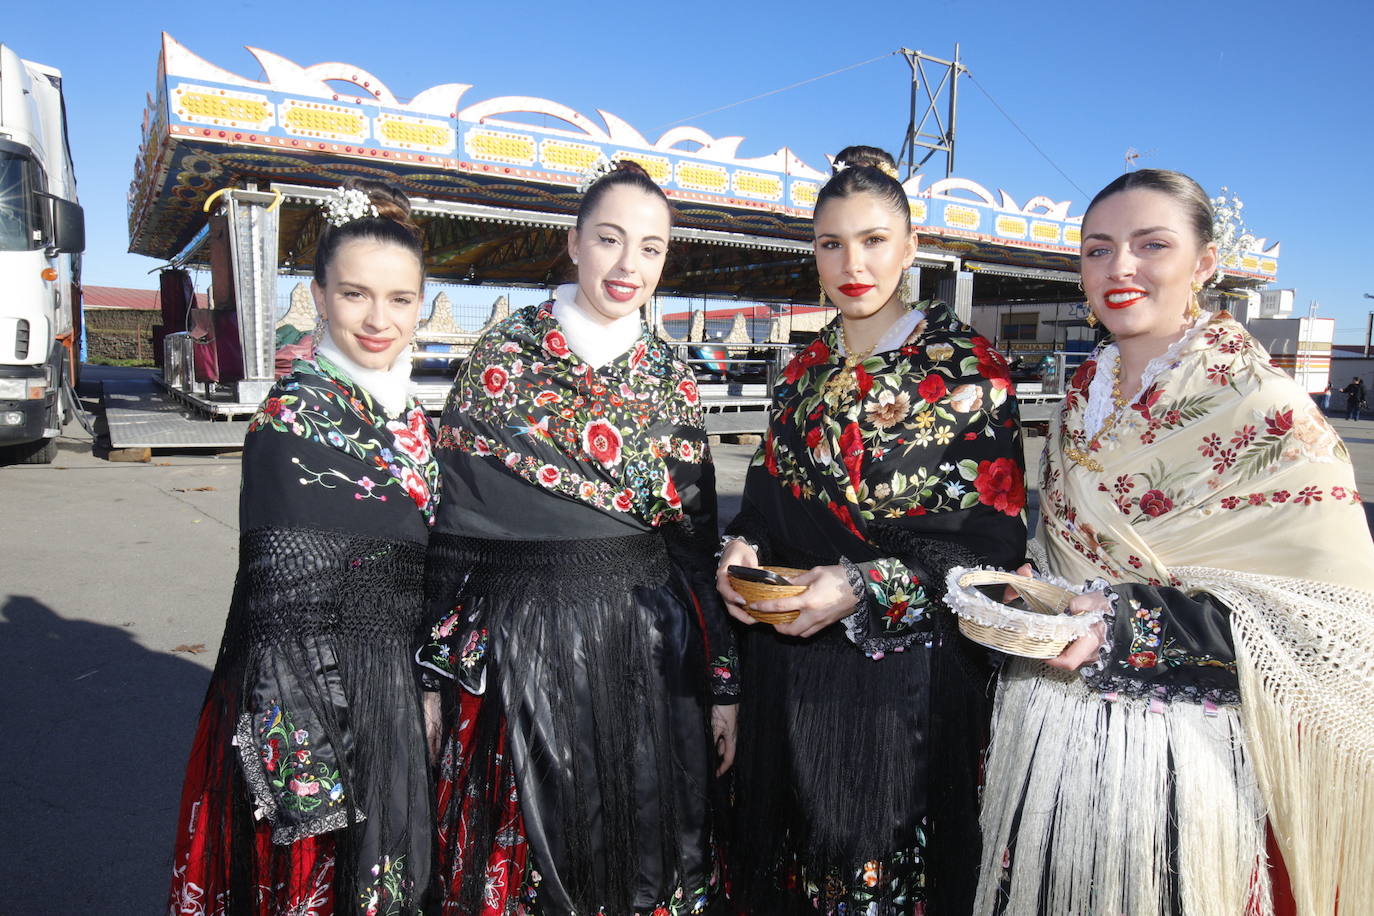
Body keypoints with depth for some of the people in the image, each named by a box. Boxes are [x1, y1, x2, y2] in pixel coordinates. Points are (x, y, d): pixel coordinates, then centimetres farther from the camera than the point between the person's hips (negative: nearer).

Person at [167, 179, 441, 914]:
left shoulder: (410, 418, 6)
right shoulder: (292, 420, -17)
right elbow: (286, 610, -19)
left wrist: (428, 695, 14)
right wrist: (315, 783, -19)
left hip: (397, 707, 7)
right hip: (313, 715, -7)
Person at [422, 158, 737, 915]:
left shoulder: (673, 381, 5)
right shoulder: (501, 359, -4)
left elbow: (698, 543, 6)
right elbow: (452, 528, -4)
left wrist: (722, 681, 5)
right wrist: (436, 674, -4)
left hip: (649, 651, 3)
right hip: (524, 648, -2)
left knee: (644, 853, 15)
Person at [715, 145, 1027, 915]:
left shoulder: (969, 368, -7)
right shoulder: (806, 372, 8)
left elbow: (995, 538, -11)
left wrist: (863, 588, -22)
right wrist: (744, 549, -9)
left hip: (909, 676, -4)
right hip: (792, 671, 5)